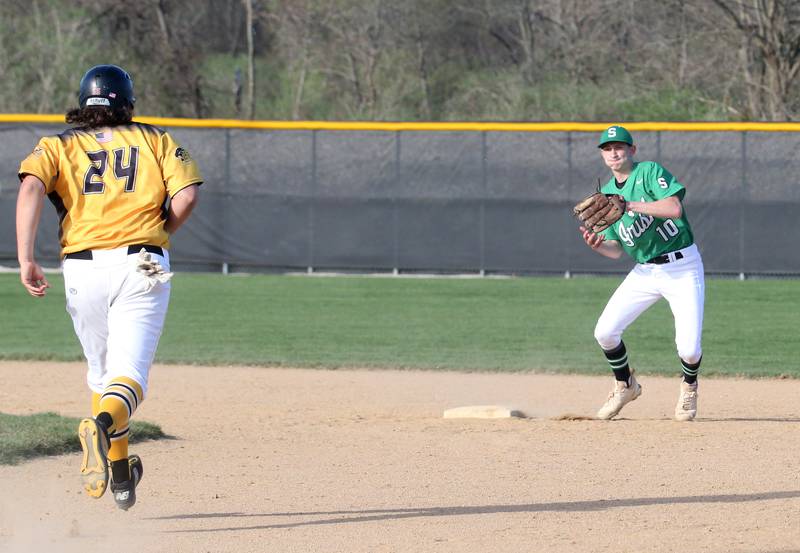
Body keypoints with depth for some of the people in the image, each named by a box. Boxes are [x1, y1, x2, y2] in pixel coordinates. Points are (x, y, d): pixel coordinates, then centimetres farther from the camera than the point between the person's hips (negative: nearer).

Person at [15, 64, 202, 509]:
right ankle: (103, 424, -44)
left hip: (82, 268, 2)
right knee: (130, 373, -11)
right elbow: (186, 196, -1)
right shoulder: (155, 141, 13)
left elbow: (31, 187, -6)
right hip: (142, 264, -2)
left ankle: (120, 476, 26)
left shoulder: (58, 146, 14)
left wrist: (26, 259, -11)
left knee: (101, 373, 22)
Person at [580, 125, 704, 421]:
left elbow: (674, 208, -25)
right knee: (604, 332, -6)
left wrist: (629, 205, -29)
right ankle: (625, 386, 21)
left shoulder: (650, 172, -9)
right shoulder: (606, 194, 10)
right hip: (644, 272, 6)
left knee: (688, 349, -15)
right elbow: (616, 250, 11)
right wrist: (597, 244, -12)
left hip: (683, 267, -6)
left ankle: (689, 386, 20)